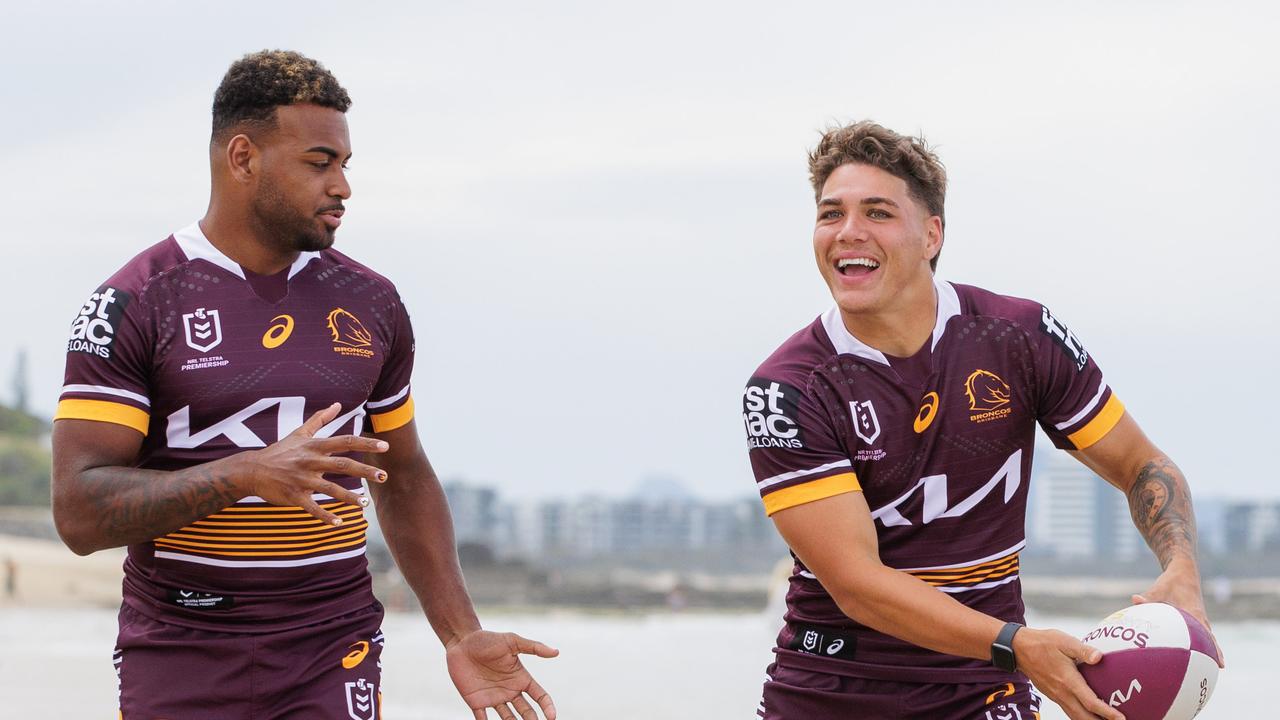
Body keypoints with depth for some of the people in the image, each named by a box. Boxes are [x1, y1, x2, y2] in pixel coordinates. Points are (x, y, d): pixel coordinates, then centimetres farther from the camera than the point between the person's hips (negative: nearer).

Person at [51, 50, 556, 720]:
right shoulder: (132, 306, -5)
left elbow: (404, 481, 19)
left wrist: (462, 637, 11)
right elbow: (80, 512, -13)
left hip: (332, 664, 2)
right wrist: (249, 474, -24)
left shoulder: (370, 305, 8)